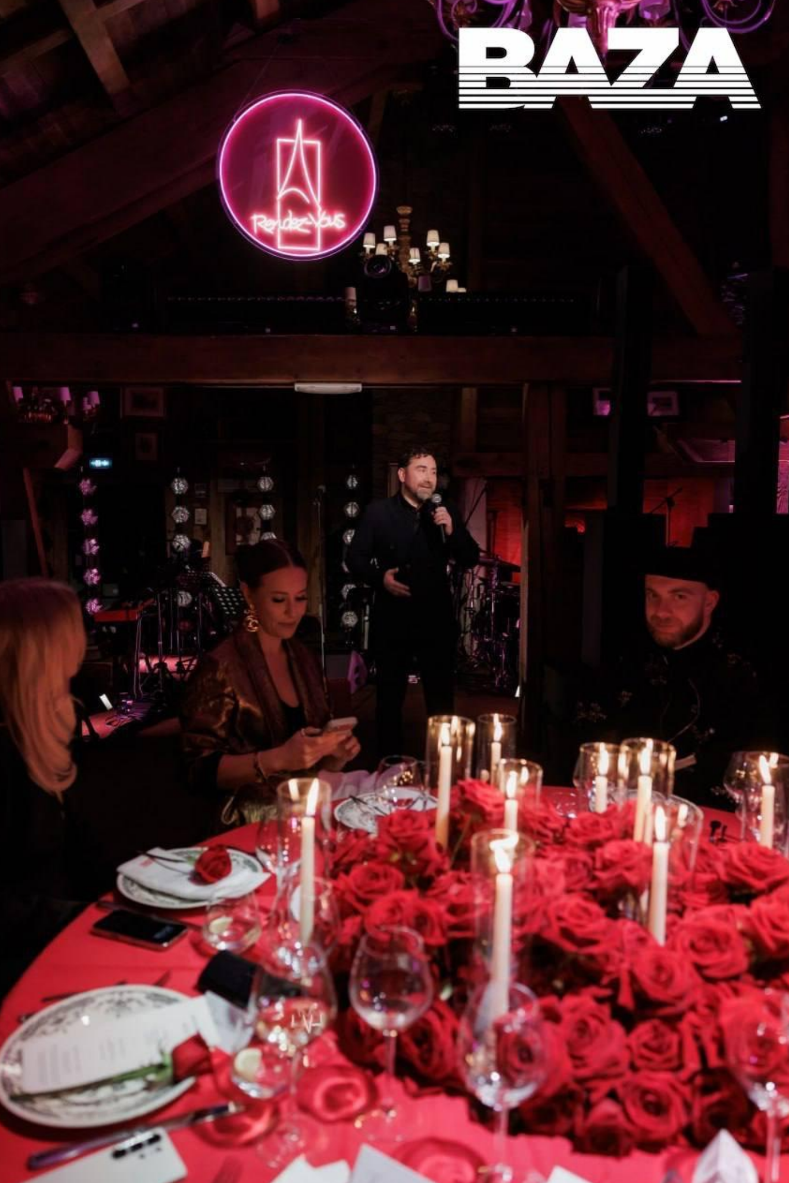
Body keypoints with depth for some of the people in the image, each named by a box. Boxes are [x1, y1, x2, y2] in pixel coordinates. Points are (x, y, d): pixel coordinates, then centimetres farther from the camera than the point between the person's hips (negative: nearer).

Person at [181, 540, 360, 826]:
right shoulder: (219, 668, -11)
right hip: (252, 823, -6)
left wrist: (337, 754, -5)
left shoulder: (305, 660, 9)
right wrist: (277, 758, -24)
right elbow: (200, 771, -12)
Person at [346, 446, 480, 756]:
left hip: (436, 617, 2)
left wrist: (452, 530, -14)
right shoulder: (378, 511, -1)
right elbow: (354, 558, 0)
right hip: (392, 617, -1)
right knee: (390, 695, 11)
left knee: (442, 696, 8)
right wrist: (380, 577, -18)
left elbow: (471, 559, 3)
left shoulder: (446, 512, 6)